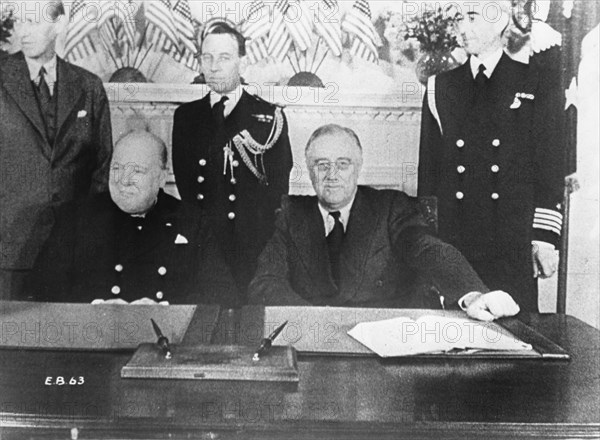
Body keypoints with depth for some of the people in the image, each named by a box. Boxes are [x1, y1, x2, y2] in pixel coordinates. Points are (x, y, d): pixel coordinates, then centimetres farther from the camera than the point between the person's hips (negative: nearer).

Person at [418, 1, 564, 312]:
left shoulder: (535, 87, 5)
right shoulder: (440, 89, 11)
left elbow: (550, 168, 3)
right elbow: (428, 168, 10)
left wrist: (545, 237, -4)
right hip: (452, 244, 2)